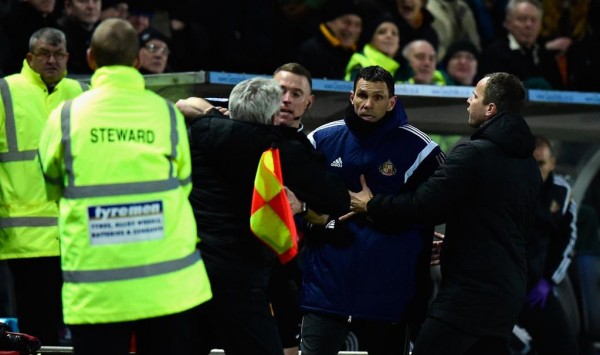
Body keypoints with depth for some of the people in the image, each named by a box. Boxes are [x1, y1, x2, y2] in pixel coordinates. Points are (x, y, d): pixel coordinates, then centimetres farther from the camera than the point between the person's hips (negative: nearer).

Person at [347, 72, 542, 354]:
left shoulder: (474, 153, -13)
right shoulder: (528, 165, 12)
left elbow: (422, 206, -15)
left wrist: (372, 206, 2)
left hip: (469, 290, -8)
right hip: (509, 291, 8)